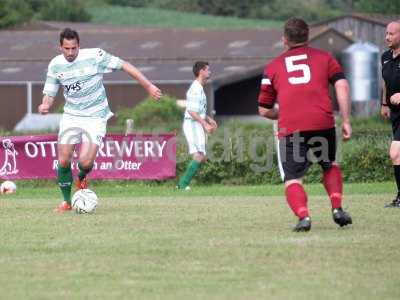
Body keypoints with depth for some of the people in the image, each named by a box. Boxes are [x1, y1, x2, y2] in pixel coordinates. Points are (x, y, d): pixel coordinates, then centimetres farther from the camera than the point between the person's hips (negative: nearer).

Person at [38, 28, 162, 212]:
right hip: (71, 116, 3)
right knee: (63, 161, -6)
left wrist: (149, 86, -12)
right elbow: (49, 94, 3)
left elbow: (124, 66, -10)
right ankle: (66, 201, 15)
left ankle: (82, 178, 21)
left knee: (85, 162, -16)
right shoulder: (55, 65, -4)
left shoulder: (94, 56, -16)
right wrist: (44, 106, -21)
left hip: (95, 117, -3)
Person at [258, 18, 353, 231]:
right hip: (323, 123, 1)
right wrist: (346, 121, 4)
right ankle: (337, 208, 11)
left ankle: (303, 216, -19)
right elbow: (342, 85, 3)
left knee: (292, 179, 6)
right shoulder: (324, 57, 19)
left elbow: (264, 110, 21)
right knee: (330, 166, 27)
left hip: (290, 128, -1)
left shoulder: (273, 67, 20)